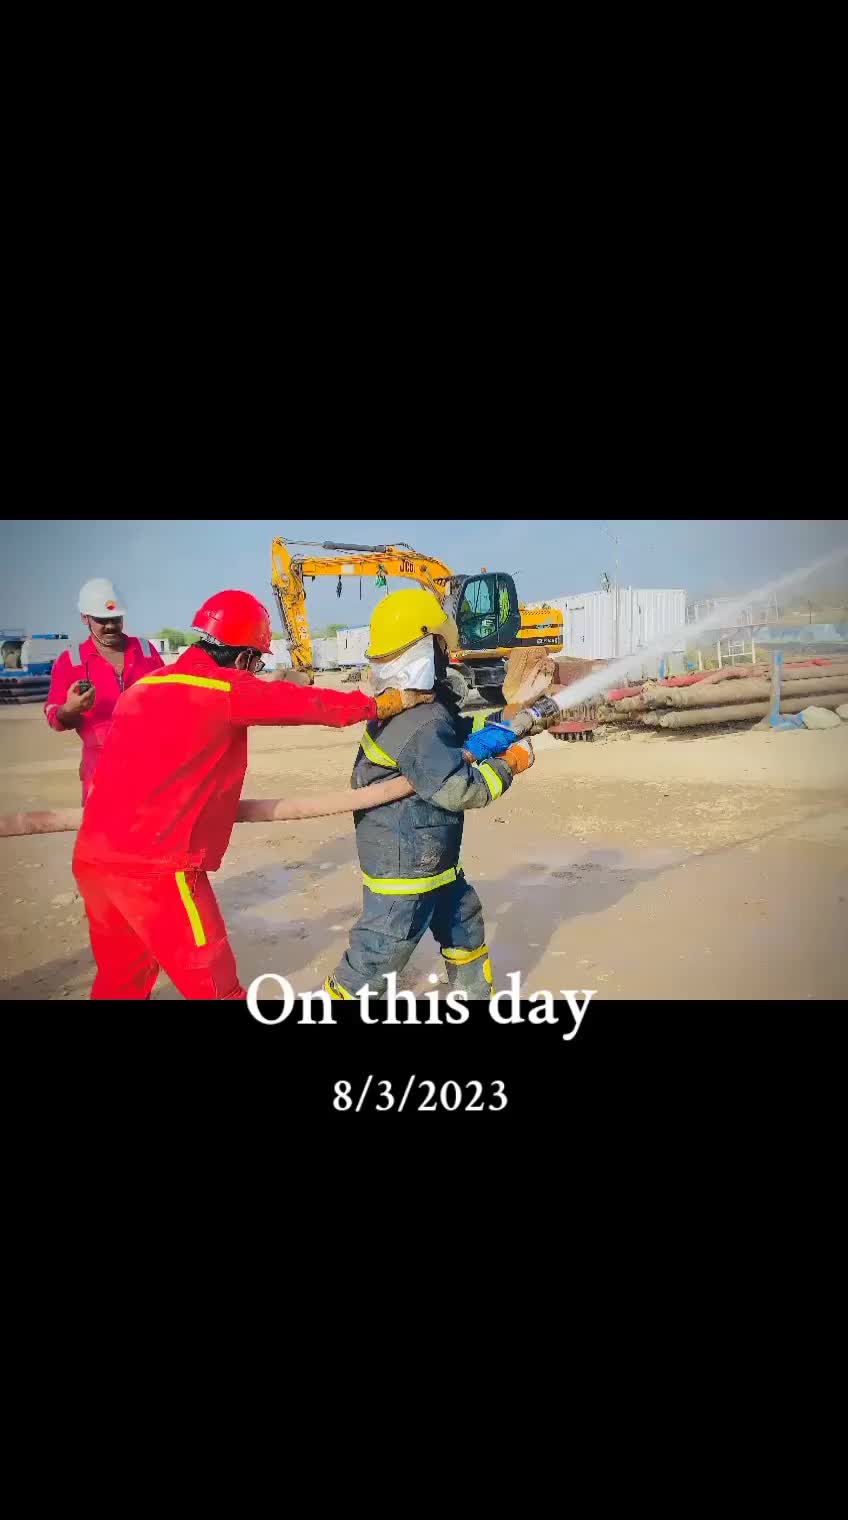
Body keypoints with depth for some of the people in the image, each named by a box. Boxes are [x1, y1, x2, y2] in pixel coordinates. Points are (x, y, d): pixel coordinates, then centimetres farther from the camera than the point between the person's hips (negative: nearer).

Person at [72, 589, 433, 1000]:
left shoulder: (143, 686, 14)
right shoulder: (225, 688, -9)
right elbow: (310, 703, -6)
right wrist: (389, 701, 5)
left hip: (94, 856, 8)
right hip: (154, 864, -8)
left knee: (121, 978, 24)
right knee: (213, 983, 4)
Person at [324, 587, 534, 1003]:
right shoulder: (419, 725, -28)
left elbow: (457, 732, 16)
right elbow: (458, 789, -30)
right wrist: (508, 765, -14)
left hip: (430, 859, 11)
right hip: (403, 864, -11)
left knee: (464, 926, 28)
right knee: (377, 955, -2)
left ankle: (476, 993, 48)